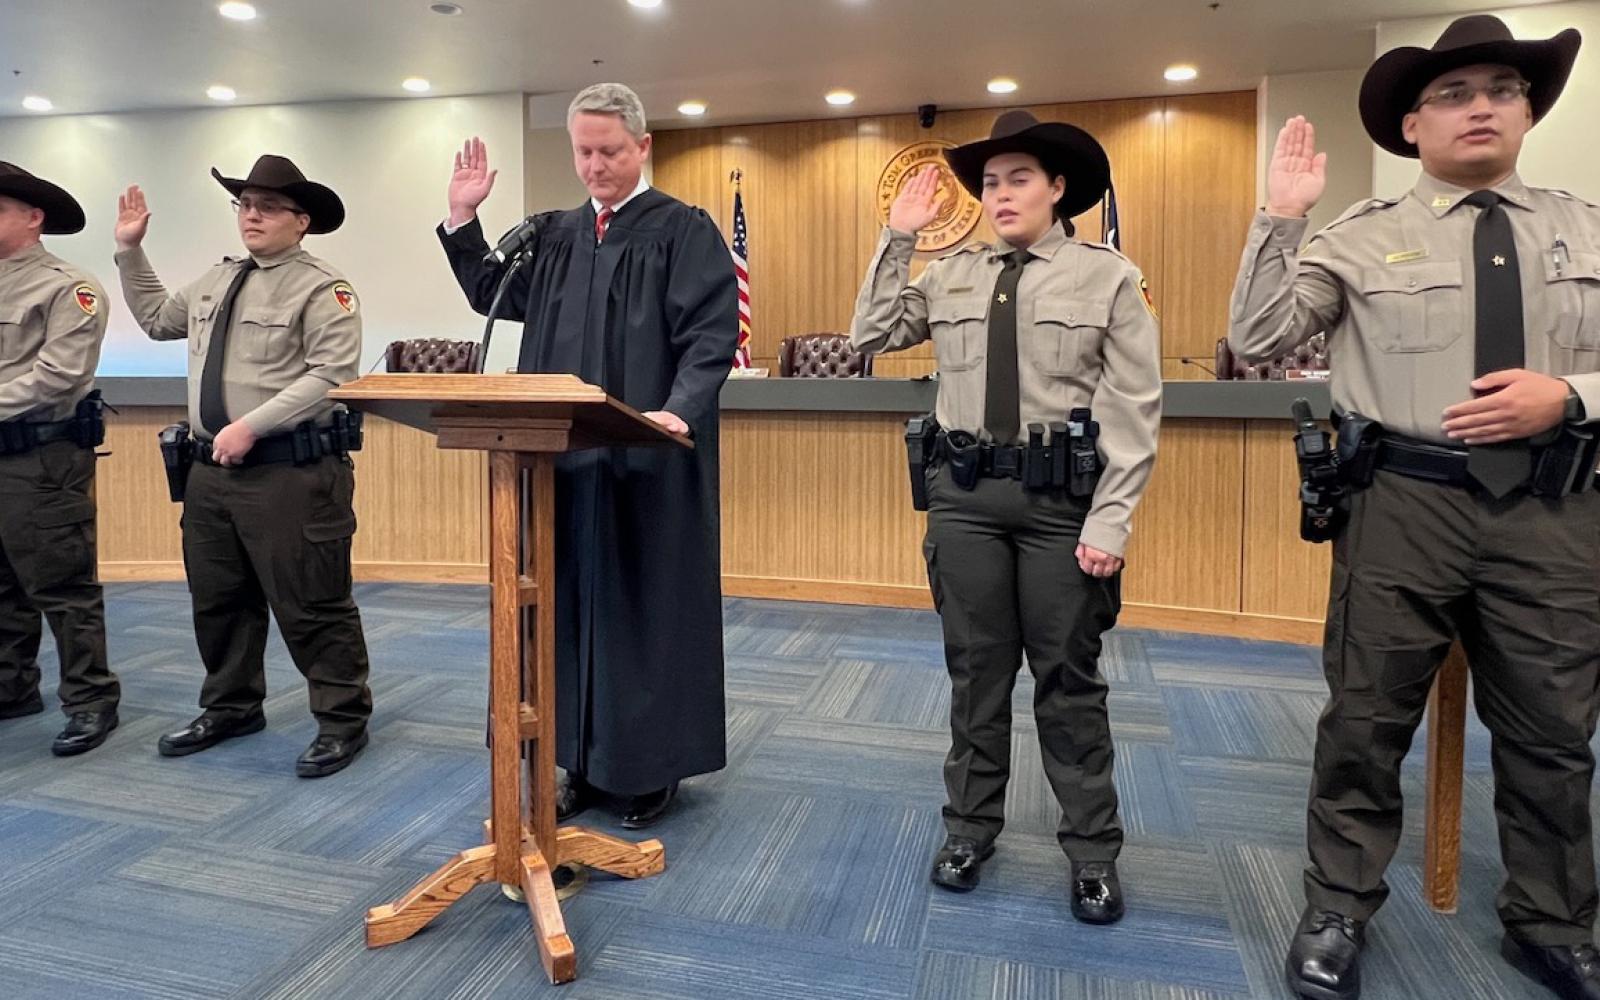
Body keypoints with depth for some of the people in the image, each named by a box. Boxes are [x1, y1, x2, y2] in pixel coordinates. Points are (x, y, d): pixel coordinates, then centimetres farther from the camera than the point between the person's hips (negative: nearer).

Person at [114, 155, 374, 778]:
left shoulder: (322, 289, -8)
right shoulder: (216, 281, 17)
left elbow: (331, 375, -19)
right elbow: (157, 319, 32)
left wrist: (251, 426, -21)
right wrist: (130, 251, 24)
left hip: (291, 472, -8)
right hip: (213, 469, 8)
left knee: (310, 605, -3)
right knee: (217, 598, 18)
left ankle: (342, 721, 12)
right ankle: (231, 707, 36)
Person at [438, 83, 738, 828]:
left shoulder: (685, 231, -3)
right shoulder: (554, 235, 16)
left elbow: (711, 337, -13)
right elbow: (492, 295, 26)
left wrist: (678, 411, -29)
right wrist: (462, 219, 15)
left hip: (647, 461, -6)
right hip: (563, 459, 6)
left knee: (647, 609, 3)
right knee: (570, 606, 10)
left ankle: (652, 766, 17)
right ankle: (583, 760, 24)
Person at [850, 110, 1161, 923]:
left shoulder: (1108, 275, 0)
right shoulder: (952, 274, 9)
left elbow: (1133, 411, -4)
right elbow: (869, 337, 10)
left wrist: (1109, 520, -11)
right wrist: (896, 238, 5)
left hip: (1061, 495, -2)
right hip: (964, 492, 3)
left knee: (1068, 676, 7)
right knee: (975, 668, 12)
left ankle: (1092, 851, 24)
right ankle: (970, 826, 29)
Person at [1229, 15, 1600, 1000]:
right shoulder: (1364, 236, 2)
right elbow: (1257, 338, -7)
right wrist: (1281, 217, -12)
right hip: (1407, 504, -3)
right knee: (1367, 722, 5)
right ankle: (1339, 913, 24)